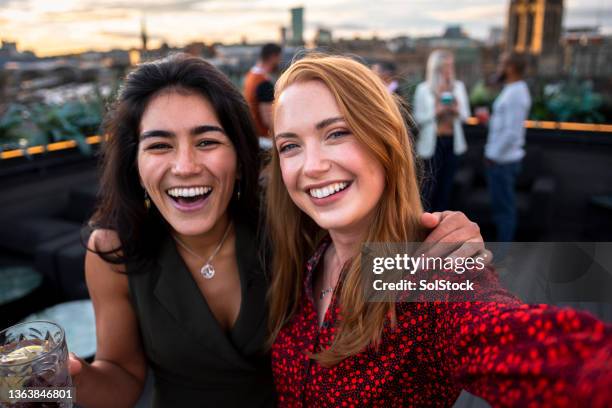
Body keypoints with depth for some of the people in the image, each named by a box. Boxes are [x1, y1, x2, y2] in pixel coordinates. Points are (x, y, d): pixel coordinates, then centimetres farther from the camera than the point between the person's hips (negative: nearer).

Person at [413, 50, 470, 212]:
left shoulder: (459, 86, 5)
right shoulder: (423, 89, -4)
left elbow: (466, 115, 8)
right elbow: (418, 118, -5)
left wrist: (457, 110, -13)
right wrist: (436, 111, -19)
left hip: (452, 141, 4)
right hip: (432, 142, -3)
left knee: (446, 184, 9)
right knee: (429, 186, -2)